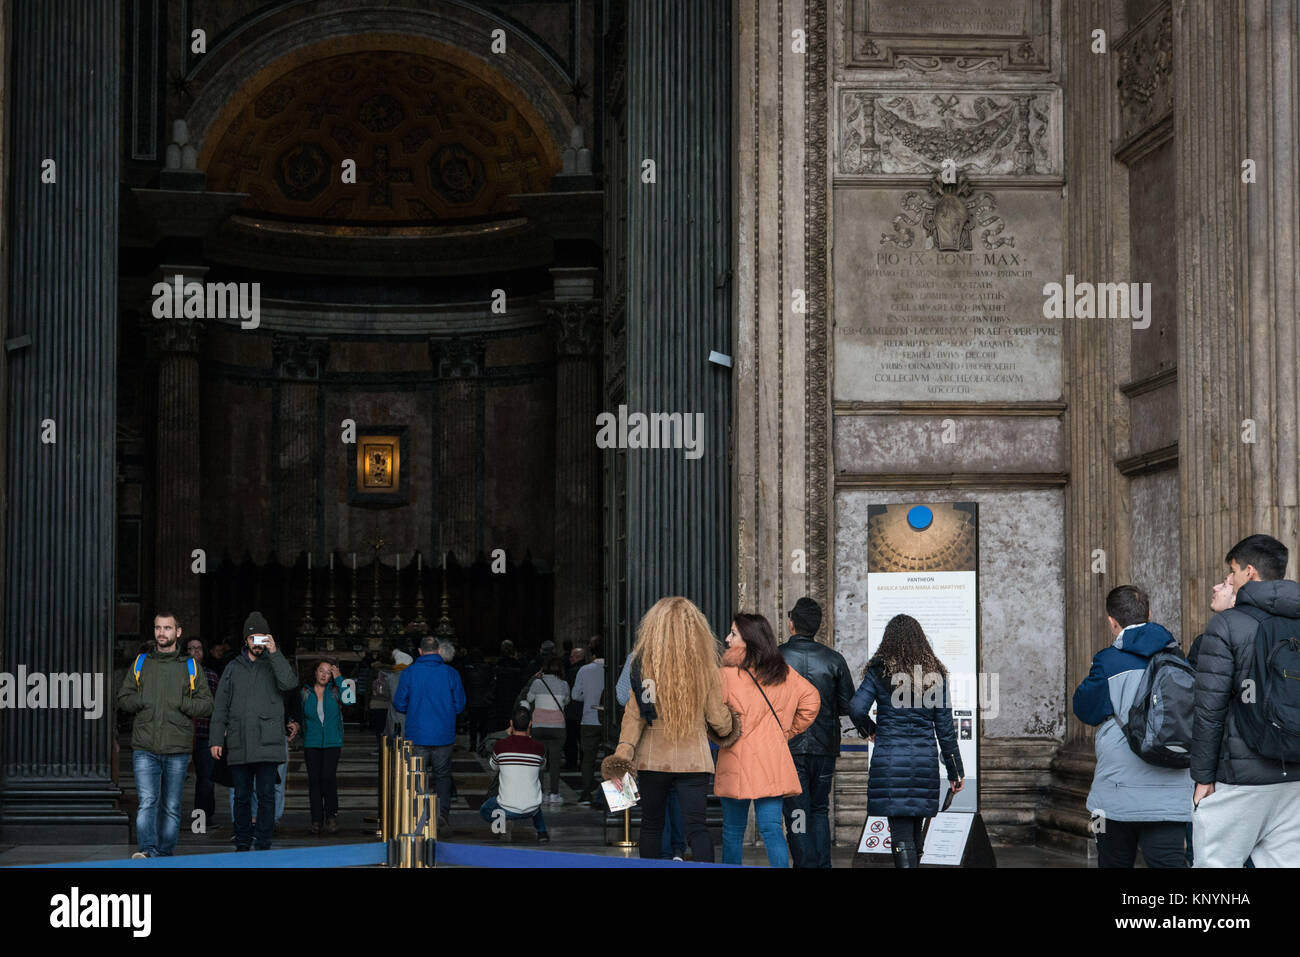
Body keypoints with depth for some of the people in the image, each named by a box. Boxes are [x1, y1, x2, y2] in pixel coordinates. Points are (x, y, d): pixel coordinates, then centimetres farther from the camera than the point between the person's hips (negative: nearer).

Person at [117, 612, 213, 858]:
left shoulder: (190, 667, 9)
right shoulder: (140, 664, 12)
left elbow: (207, 704, 6)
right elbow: (122, 699, 15)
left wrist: (182, 704, -11)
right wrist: (141, 701, -5)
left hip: (177, 749, 0)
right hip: (145, 748, 0)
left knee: (171, 807, 5)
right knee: (147, 801, -14)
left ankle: (165, 855, 12)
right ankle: (147, 850, -21)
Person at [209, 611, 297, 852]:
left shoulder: (275, 665, 9)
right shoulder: (233, 668, 15)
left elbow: (288, 683, -14)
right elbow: (220, 706, 13)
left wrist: (274, 653, -14)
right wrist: (216, 739, 5)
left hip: (267, 744, -2)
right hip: (239, 745, 2)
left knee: (266, 796, -5)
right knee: (242, 797, 7)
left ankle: (263, 843, -1)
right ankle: (242, 843, 14)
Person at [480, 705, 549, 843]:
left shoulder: (500, 745, -10)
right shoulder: (538, 747, -6)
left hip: (508, 809, -2)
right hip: (531, 809, 2)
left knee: (484, 809, 30)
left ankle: (498, 818, 0)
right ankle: (541, 831, 21)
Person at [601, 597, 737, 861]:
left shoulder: (643, 664, -8)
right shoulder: (706, 669, -5)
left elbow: (634, 715, -11)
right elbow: (717, 719, 1)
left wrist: (622, 753, -10)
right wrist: (727, 730, 22)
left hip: (653, 759, 0)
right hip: (694, 759, 0)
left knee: (651, 825, 14)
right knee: (695, 827, -2)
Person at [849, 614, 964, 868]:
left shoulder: (879, 671, -2)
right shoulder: (935, 674, 5)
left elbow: (856, 708, -14)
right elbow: (945, 727, 6)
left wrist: (868, 728, 8)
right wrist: (955, 770, 12)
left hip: (889, 760, -3)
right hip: (924, 761, 3)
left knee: (901, 835, -6)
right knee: (916, 831, 16)